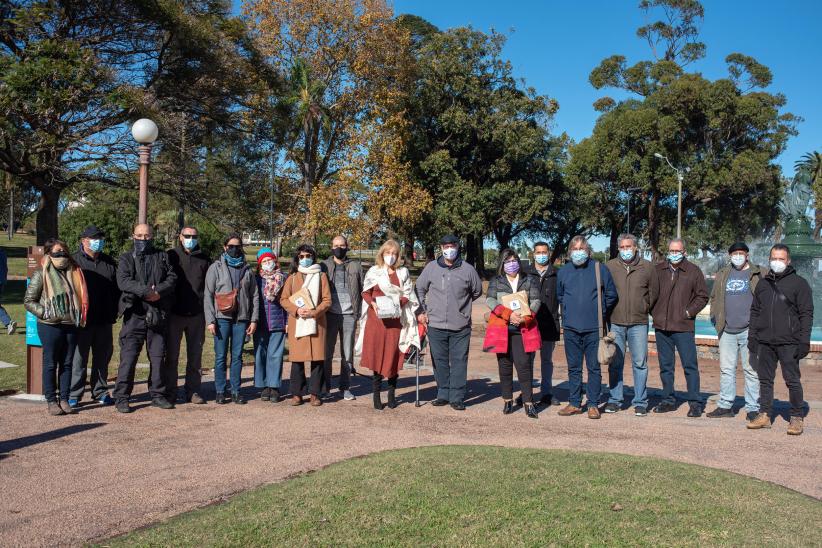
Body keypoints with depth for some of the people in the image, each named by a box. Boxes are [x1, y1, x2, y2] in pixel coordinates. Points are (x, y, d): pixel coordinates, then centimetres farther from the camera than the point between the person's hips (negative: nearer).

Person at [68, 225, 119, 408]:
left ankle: (100, 392, 21)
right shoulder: (74, 261, -2)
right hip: (81, 321, -4)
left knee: (103, 358, 11)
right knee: (78, 358, 1)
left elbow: (117, 288, 15)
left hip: (104, 322, 5)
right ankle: (74, 395, 10)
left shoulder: (109, 262, 13)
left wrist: (113, 313, 9)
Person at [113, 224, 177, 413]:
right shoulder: (126, 258, 8)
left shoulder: (162, 257, 14)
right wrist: (146, 291, -20)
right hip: (135, 313, -2)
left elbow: (172, 277, 1)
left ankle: (158, 394, 19)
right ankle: (121, 397, 3)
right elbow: (123, 281, -9)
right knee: (128, 356, -4)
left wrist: (158, 291, -17)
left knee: (158, 356, 8)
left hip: (158, 314, 2)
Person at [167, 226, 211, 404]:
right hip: (175, 313, -2)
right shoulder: (171, 255, 2)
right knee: (172, 355, 5)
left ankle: (193, 391, 15)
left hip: (197, 314, 2)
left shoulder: (204, 259, 9)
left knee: (195, 356, 7)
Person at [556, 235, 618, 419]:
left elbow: (611, 295, 8)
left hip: (593, 328, -2)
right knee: (573, 368, 9)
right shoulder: (563, 272, 6)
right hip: (570, 328, 3)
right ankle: (574, 403, 17)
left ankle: (593, 405, 10)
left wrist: (600, 313, 9)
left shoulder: (600, 269, -2)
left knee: (594, 368, 2)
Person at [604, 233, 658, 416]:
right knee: (615, 363, 6)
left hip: (639, 323, 0)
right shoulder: (609, 266, 2)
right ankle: (614, 400, 15)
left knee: (640, 363, 1)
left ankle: (640, 402, 10)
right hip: (615, 322, 0)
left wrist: (645, 308, 12)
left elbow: (654, 292, 15)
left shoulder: (647, 267, 5)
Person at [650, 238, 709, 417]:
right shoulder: (657, 270, 9)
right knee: (665, 366, 10)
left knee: (690, 365, -3)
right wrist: (654, 311, 5)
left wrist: (689, 312, -5)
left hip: (683, 327, -3)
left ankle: (695, 403, 5)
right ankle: (668, 400, 19)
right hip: (661, 326, 3)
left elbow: (702, 296, 5)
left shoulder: (693, 271, 2)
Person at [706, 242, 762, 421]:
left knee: (751, 370, 0)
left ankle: (753, 408, 7)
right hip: (727, 331, 4)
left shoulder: (758, 275, 1)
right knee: (726, 369, 9)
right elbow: (714, 297, 22)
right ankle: (725, 405, 17)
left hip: (749, 330, -4)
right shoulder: (722, 275, 14)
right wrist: (714, 316, 10)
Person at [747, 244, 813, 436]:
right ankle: (764, 415, 16)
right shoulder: (763, 283, 14)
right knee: (765, 379, 8)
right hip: (765, 342, 5)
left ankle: (796, 418, 8)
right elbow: (755, 311, 18)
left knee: (792, 380, -2)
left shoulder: (799, 283, 0)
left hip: (788, 343, -5)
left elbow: (806, 314, -3)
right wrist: (752, 335, 10)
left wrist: (804, 340, -10)